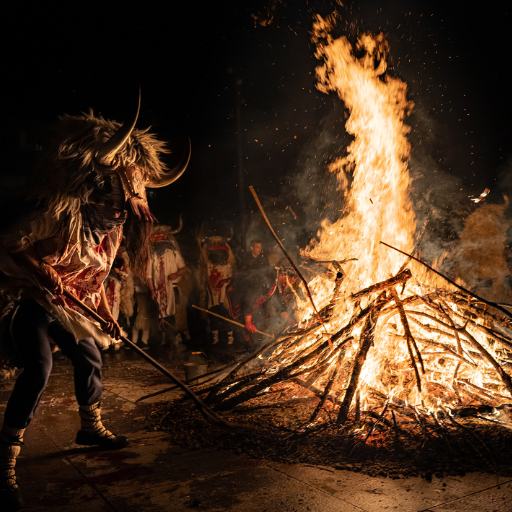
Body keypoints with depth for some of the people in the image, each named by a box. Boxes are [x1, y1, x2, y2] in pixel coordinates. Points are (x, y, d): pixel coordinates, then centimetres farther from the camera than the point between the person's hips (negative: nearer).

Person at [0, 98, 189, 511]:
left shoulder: (113, 227, -2)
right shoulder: (61, 216, -25)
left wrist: (107, 316, 6)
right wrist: (40, 273, -32)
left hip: (70, 306, 8)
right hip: (33, 303, -8)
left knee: (90, 357, 13)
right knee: (38, 370, -21)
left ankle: (91, 428, 38)